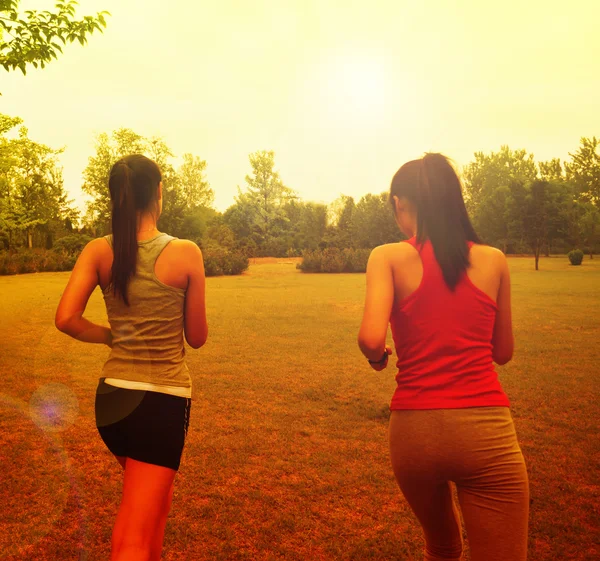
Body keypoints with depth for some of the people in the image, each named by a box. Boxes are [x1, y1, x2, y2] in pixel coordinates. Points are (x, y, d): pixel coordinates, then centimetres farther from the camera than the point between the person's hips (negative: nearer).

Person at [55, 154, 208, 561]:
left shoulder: (98, 252, -2)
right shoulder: (185, 253, -11)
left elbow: (66, 319, -10)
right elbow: (197, 338, -4)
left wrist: (113, 336, 6)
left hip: (112, 397, 5)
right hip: (164, 402, -5)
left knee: (157, 498, 30)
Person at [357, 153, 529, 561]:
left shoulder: (388, 257, -1)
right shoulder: (494, 260, 6)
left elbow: (371, 340, -15)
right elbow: (503, 353, 14)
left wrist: (379, 358, 6)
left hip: (414, 430, 1)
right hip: (486, 431, 0)